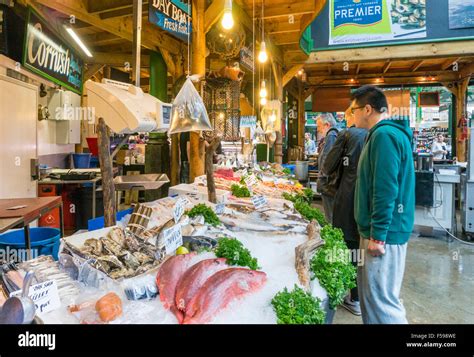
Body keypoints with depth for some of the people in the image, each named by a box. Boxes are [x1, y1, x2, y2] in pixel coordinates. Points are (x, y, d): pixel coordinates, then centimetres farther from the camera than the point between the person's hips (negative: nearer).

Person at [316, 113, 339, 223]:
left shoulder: (330, 137, -14)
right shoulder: (335, 136, 15)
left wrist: (321, 181, -15)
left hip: (328, 185, -9)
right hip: (333, 184, 9)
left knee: (330, 218, -2)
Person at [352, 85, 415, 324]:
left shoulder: (384, 135, -17)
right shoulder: (386, 133, 17)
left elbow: (386, 190, -23)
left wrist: (378, 235, -20)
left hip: (384, 233, -10)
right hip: (378, 229, 10)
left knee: (381, 300, -1)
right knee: (370, 293, 20)